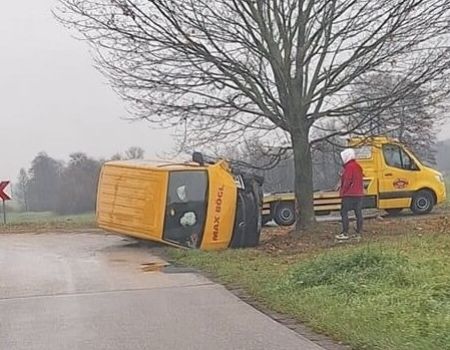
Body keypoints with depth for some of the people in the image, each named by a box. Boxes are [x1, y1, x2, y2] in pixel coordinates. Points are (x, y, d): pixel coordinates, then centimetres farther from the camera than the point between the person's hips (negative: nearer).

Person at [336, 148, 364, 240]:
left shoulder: (349, 167, -13)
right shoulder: (358, 166, 16)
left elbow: (347, 181, -17)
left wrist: (342, 192, -10)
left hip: (349, 194, -9)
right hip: (359, 193, 9)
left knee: (344, 212, -8)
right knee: (358, 212, 10)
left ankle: (345, 233, -13)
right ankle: (359, 231, 13)